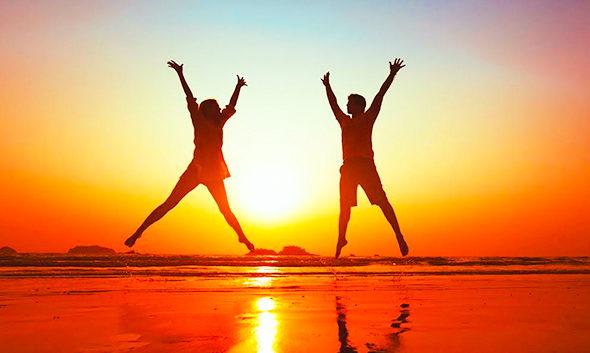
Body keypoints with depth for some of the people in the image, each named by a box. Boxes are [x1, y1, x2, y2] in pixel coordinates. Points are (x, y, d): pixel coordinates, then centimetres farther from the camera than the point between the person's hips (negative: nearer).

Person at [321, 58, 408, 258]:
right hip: (348, 167, 5)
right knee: (345, 206, 8)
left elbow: (379, 96, 4)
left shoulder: (368, 118, 8)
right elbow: (333, 104, 33)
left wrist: (392, 75, 2)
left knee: (381, 201, -10)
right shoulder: (344, 121, 21)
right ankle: (341, 239, 18)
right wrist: (327, 87, 41)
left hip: (365, 165, -5)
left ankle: (399, 235, -10)